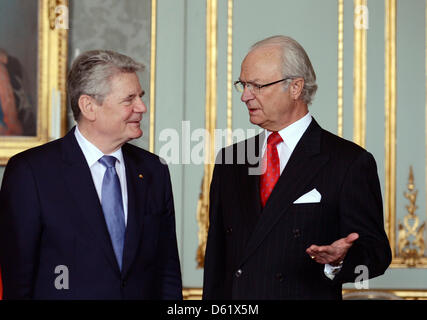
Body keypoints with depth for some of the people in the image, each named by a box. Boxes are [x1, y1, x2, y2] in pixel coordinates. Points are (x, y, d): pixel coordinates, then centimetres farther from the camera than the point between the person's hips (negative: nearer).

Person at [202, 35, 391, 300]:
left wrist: (339, 260, -27)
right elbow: (215, 255, 8)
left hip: (308, 293, -4)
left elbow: (375, 250, -8)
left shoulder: (349, 162, -7)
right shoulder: (230, 161, 8)